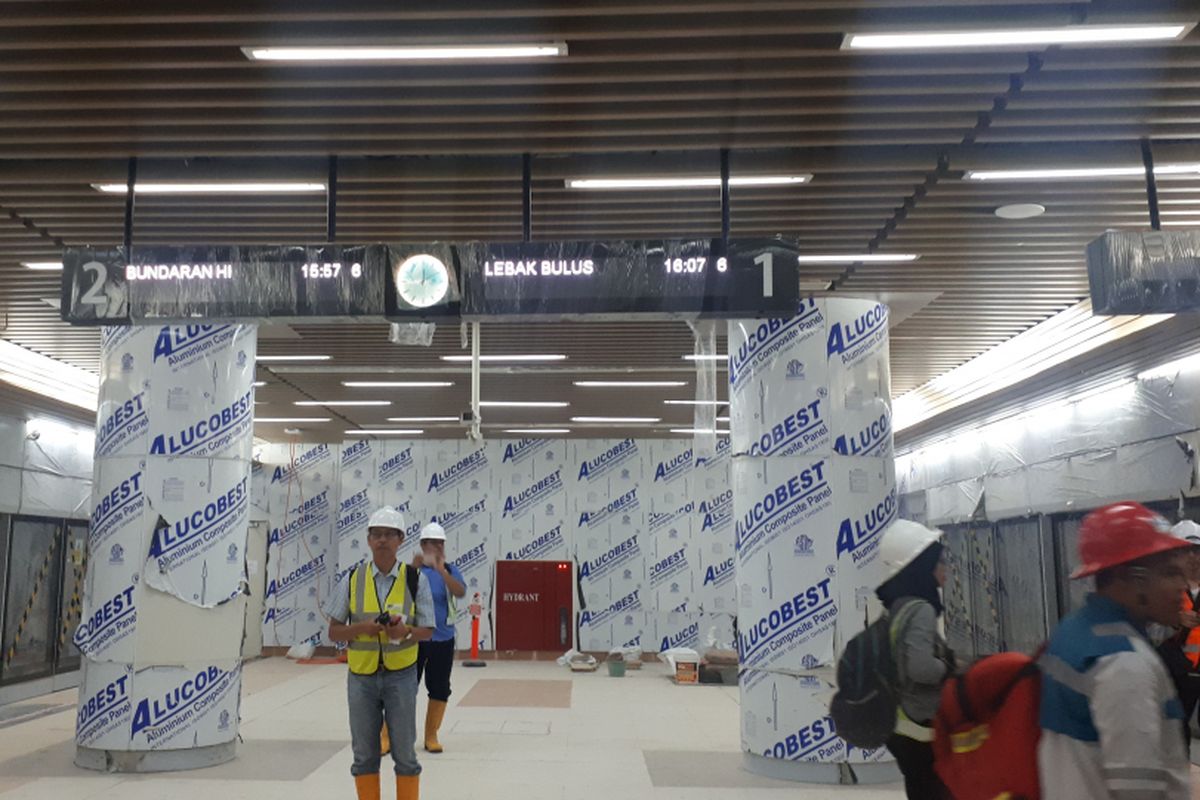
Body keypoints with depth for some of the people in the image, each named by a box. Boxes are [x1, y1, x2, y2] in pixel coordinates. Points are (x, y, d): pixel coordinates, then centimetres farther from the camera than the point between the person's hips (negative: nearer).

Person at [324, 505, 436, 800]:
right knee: (364, 754, 11)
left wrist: (406, 631, -21)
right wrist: (360, 628, -18)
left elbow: (427, 631, 1)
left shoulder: (414, 580, -4)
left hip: (400, 675, -1)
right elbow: (334, 631, 2)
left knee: (405, 752, 7)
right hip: (361, 676, 1)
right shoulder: (352, 580, -1)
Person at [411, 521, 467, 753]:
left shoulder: (450, 570, 0)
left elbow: (461, 592, -18)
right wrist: (415, 568, -33)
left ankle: (431, 736, 22)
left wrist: (441, 570, -30)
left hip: (443, 640, 2)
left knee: (440, 689, 8)